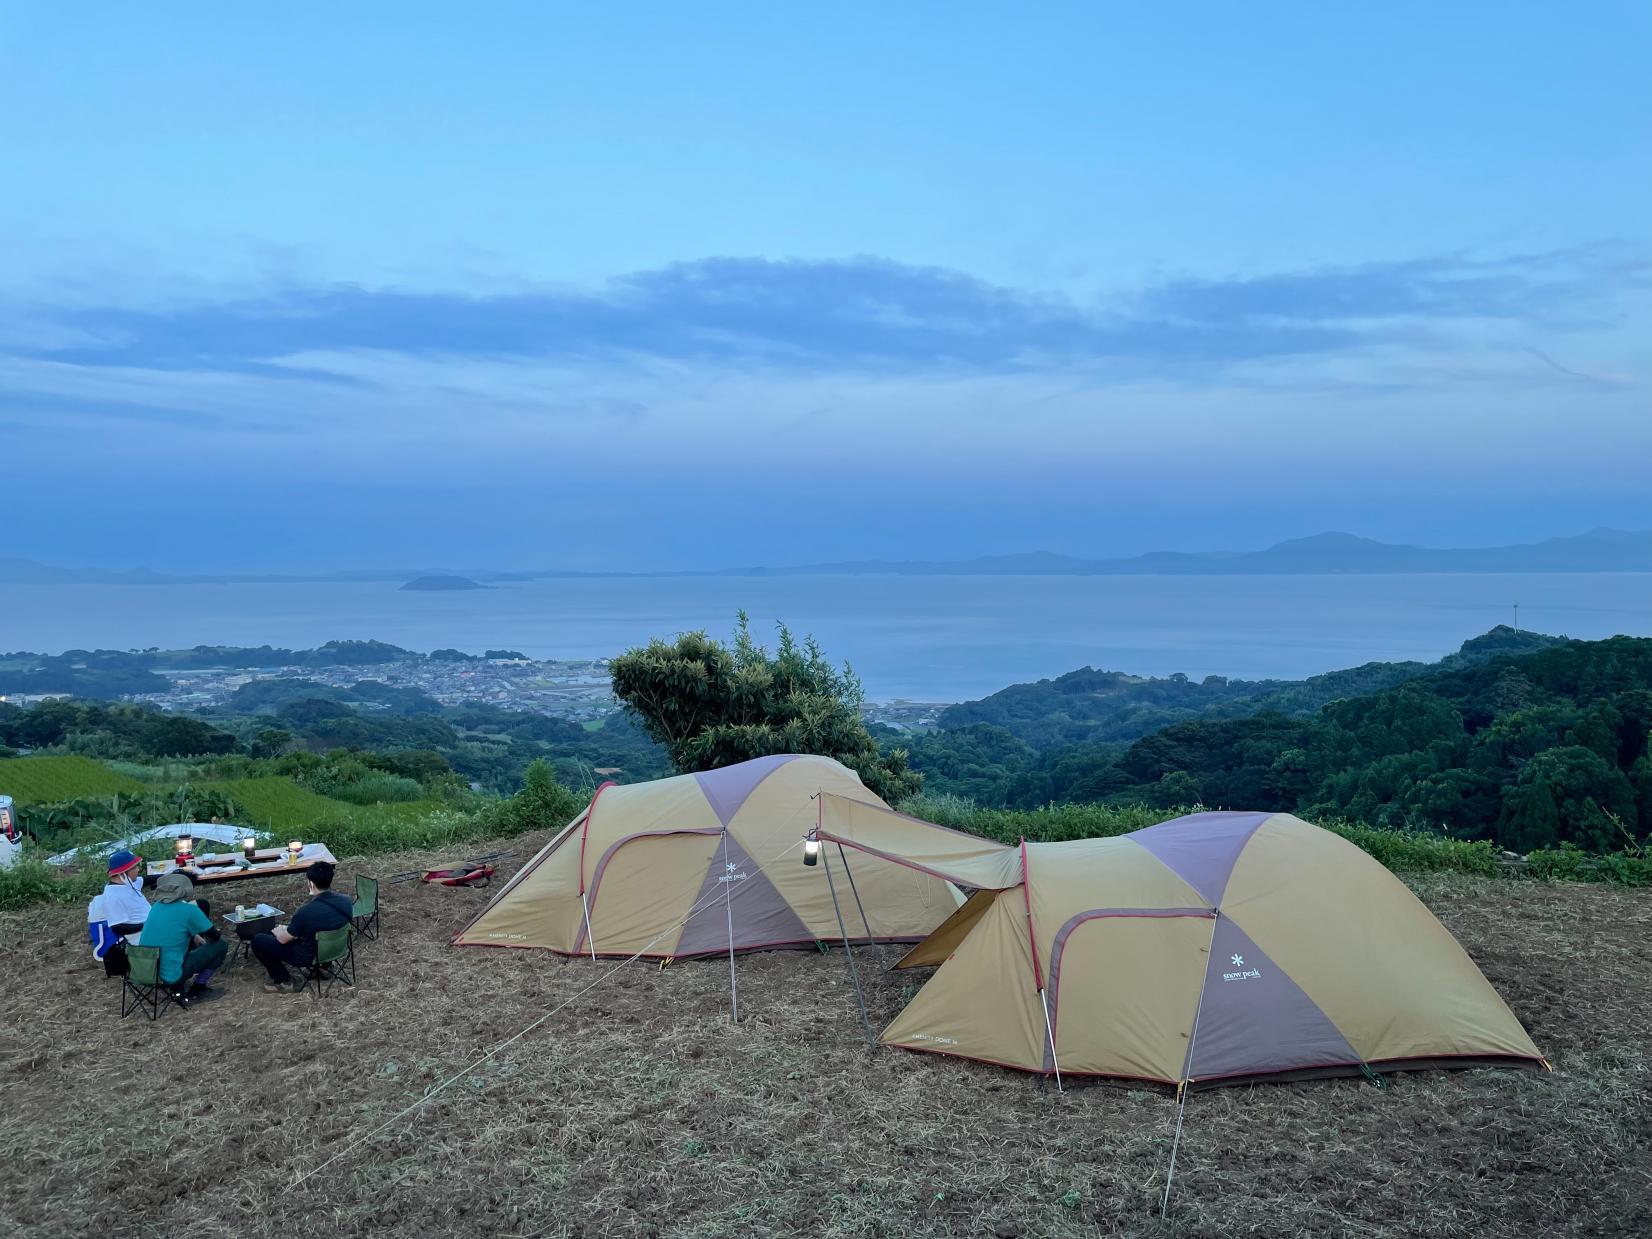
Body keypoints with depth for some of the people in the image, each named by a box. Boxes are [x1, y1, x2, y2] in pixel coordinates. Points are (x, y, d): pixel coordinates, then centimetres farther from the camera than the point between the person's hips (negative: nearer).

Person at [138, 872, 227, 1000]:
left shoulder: (156, 907, 5)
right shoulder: (189, 910, -13)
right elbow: (215, 936, -1)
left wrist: (194, 936, 23)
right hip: (170, 976, -7)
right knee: (221, 945, 5)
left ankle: (176, 986, 22)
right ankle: (197, 988, 11)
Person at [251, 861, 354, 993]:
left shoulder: (305, 912, -31)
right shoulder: (346, 901, -16)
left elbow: (283, 939, -12)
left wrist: (278, 931, 8)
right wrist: (315, 897, 3)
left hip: (309, 956, -6)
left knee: (258, 941, 6)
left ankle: (283, 981, 9)